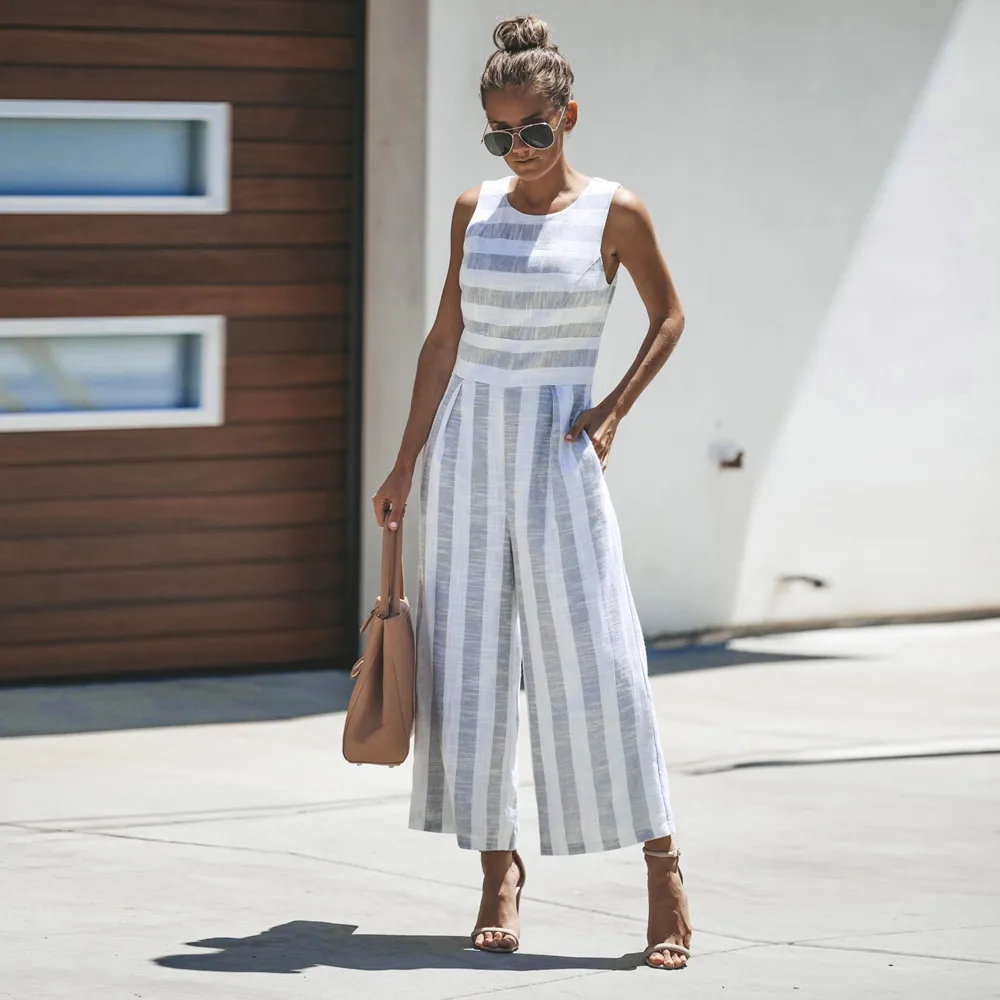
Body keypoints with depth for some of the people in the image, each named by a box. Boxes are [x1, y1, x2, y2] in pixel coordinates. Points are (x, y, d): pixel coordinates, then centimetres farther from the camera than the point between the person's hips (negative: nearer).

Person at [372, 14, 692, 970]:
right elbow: (445, 338, 11)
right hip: (467, 437, 4)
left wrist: (614, 409, -4)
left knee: (596, 657, -8)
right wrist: (406, 462, 10)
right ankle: (498, 867, 11)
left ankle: (662, 867, 0)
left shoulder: (614, 214, -3)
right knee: (468, 657, 2)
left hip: (558, 451, -3)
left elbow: (667, 316, 9)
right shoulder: (474, 211, 6)